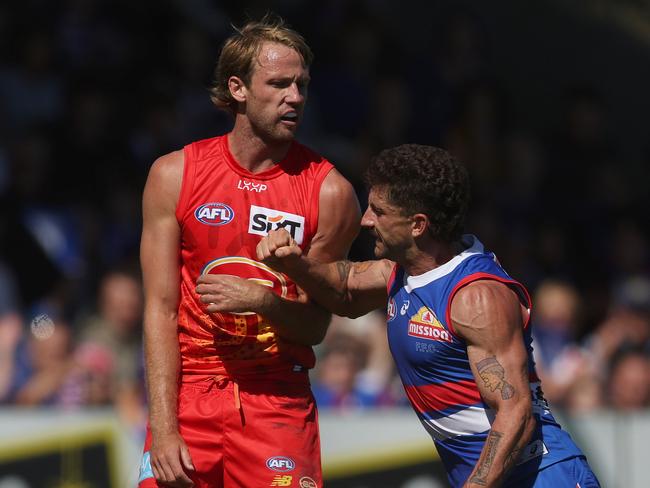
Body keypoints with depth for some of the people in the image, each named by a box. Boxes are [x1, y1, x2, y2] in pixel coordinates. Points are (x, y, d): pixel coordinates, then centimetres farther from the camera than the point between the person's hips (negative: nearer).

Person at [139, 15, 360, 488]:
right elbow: (161, 309, -2)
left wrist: (264, 301, -19)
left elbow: (315, 326, 3)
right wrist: (163, 427, -10)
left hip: (278, 399, -1)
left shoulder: (330, 191, -3)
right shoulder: (174, 175, 0)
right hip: (189, 391, 1)